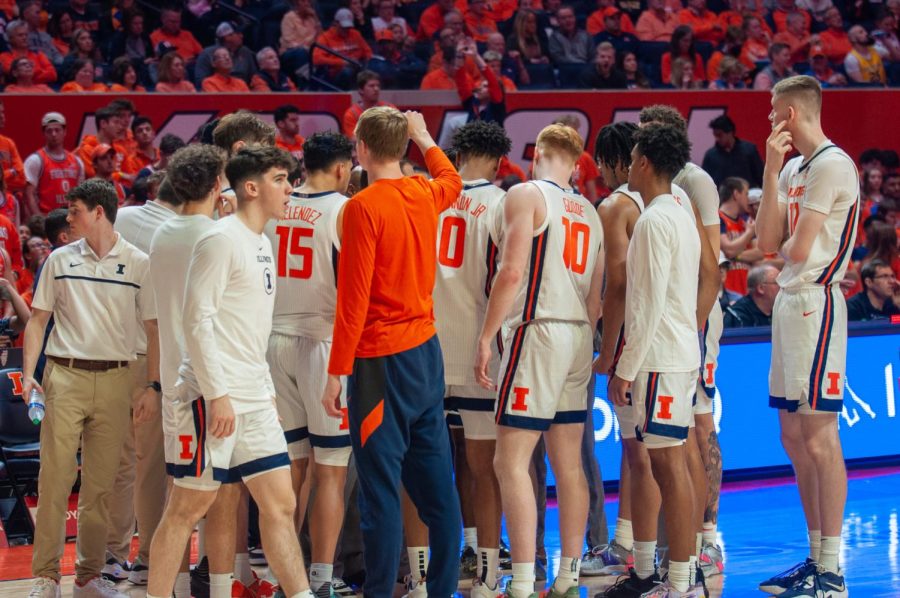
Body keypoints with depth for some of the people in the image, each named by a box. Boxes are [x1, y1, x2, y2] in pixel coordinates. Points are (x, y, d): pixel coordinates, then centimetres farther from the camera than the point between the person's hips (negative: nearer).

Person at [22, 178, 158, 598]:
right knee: (55, 479, -4)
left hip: (115, 381, 0)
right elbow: (38, 318, 11)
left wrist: (152, 387, -3)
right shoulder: (61, 260, 8)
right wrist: (28, 372, -1)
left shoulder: (138, 263, 3)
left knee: (100, 484, 4)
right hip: (65, 377, 0)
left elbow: (154, 328, 4)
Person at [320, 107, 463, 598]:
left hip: (381, 359, -7)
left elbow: (353, 299, -16)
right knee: (435, 482, 11)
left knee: (381, 486, -6)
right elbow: (452, 180, 33)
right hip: (427, 350, 7)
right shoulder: (426, 194, 6)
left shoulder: (363, 207, -14)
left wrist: (335, 374, -13)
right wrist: (424, 138, 46)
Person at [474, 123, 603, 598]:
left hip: (537, 331, -8)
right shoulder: (588, 212, 16)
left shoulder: (526, 195, -5)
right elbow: (596, 297, 17)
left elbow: (511, 272, -15)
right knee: (569, 463, 11)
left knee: (511, 461, -9)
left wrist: (486, 336, -14)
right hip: (578, 336, 8)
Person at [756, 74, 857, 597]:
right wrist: (771, 171, 3)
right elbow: (769, 241, 7)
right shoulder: (795, 167, 16)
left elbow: (797, 249, -17)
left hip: (817, 304, -10)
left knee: (819, 438, -9)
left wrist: (785, 244, 6)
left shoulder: (832, 165, -13)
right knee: (795, 438, 11)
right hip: (790, 302, 10)